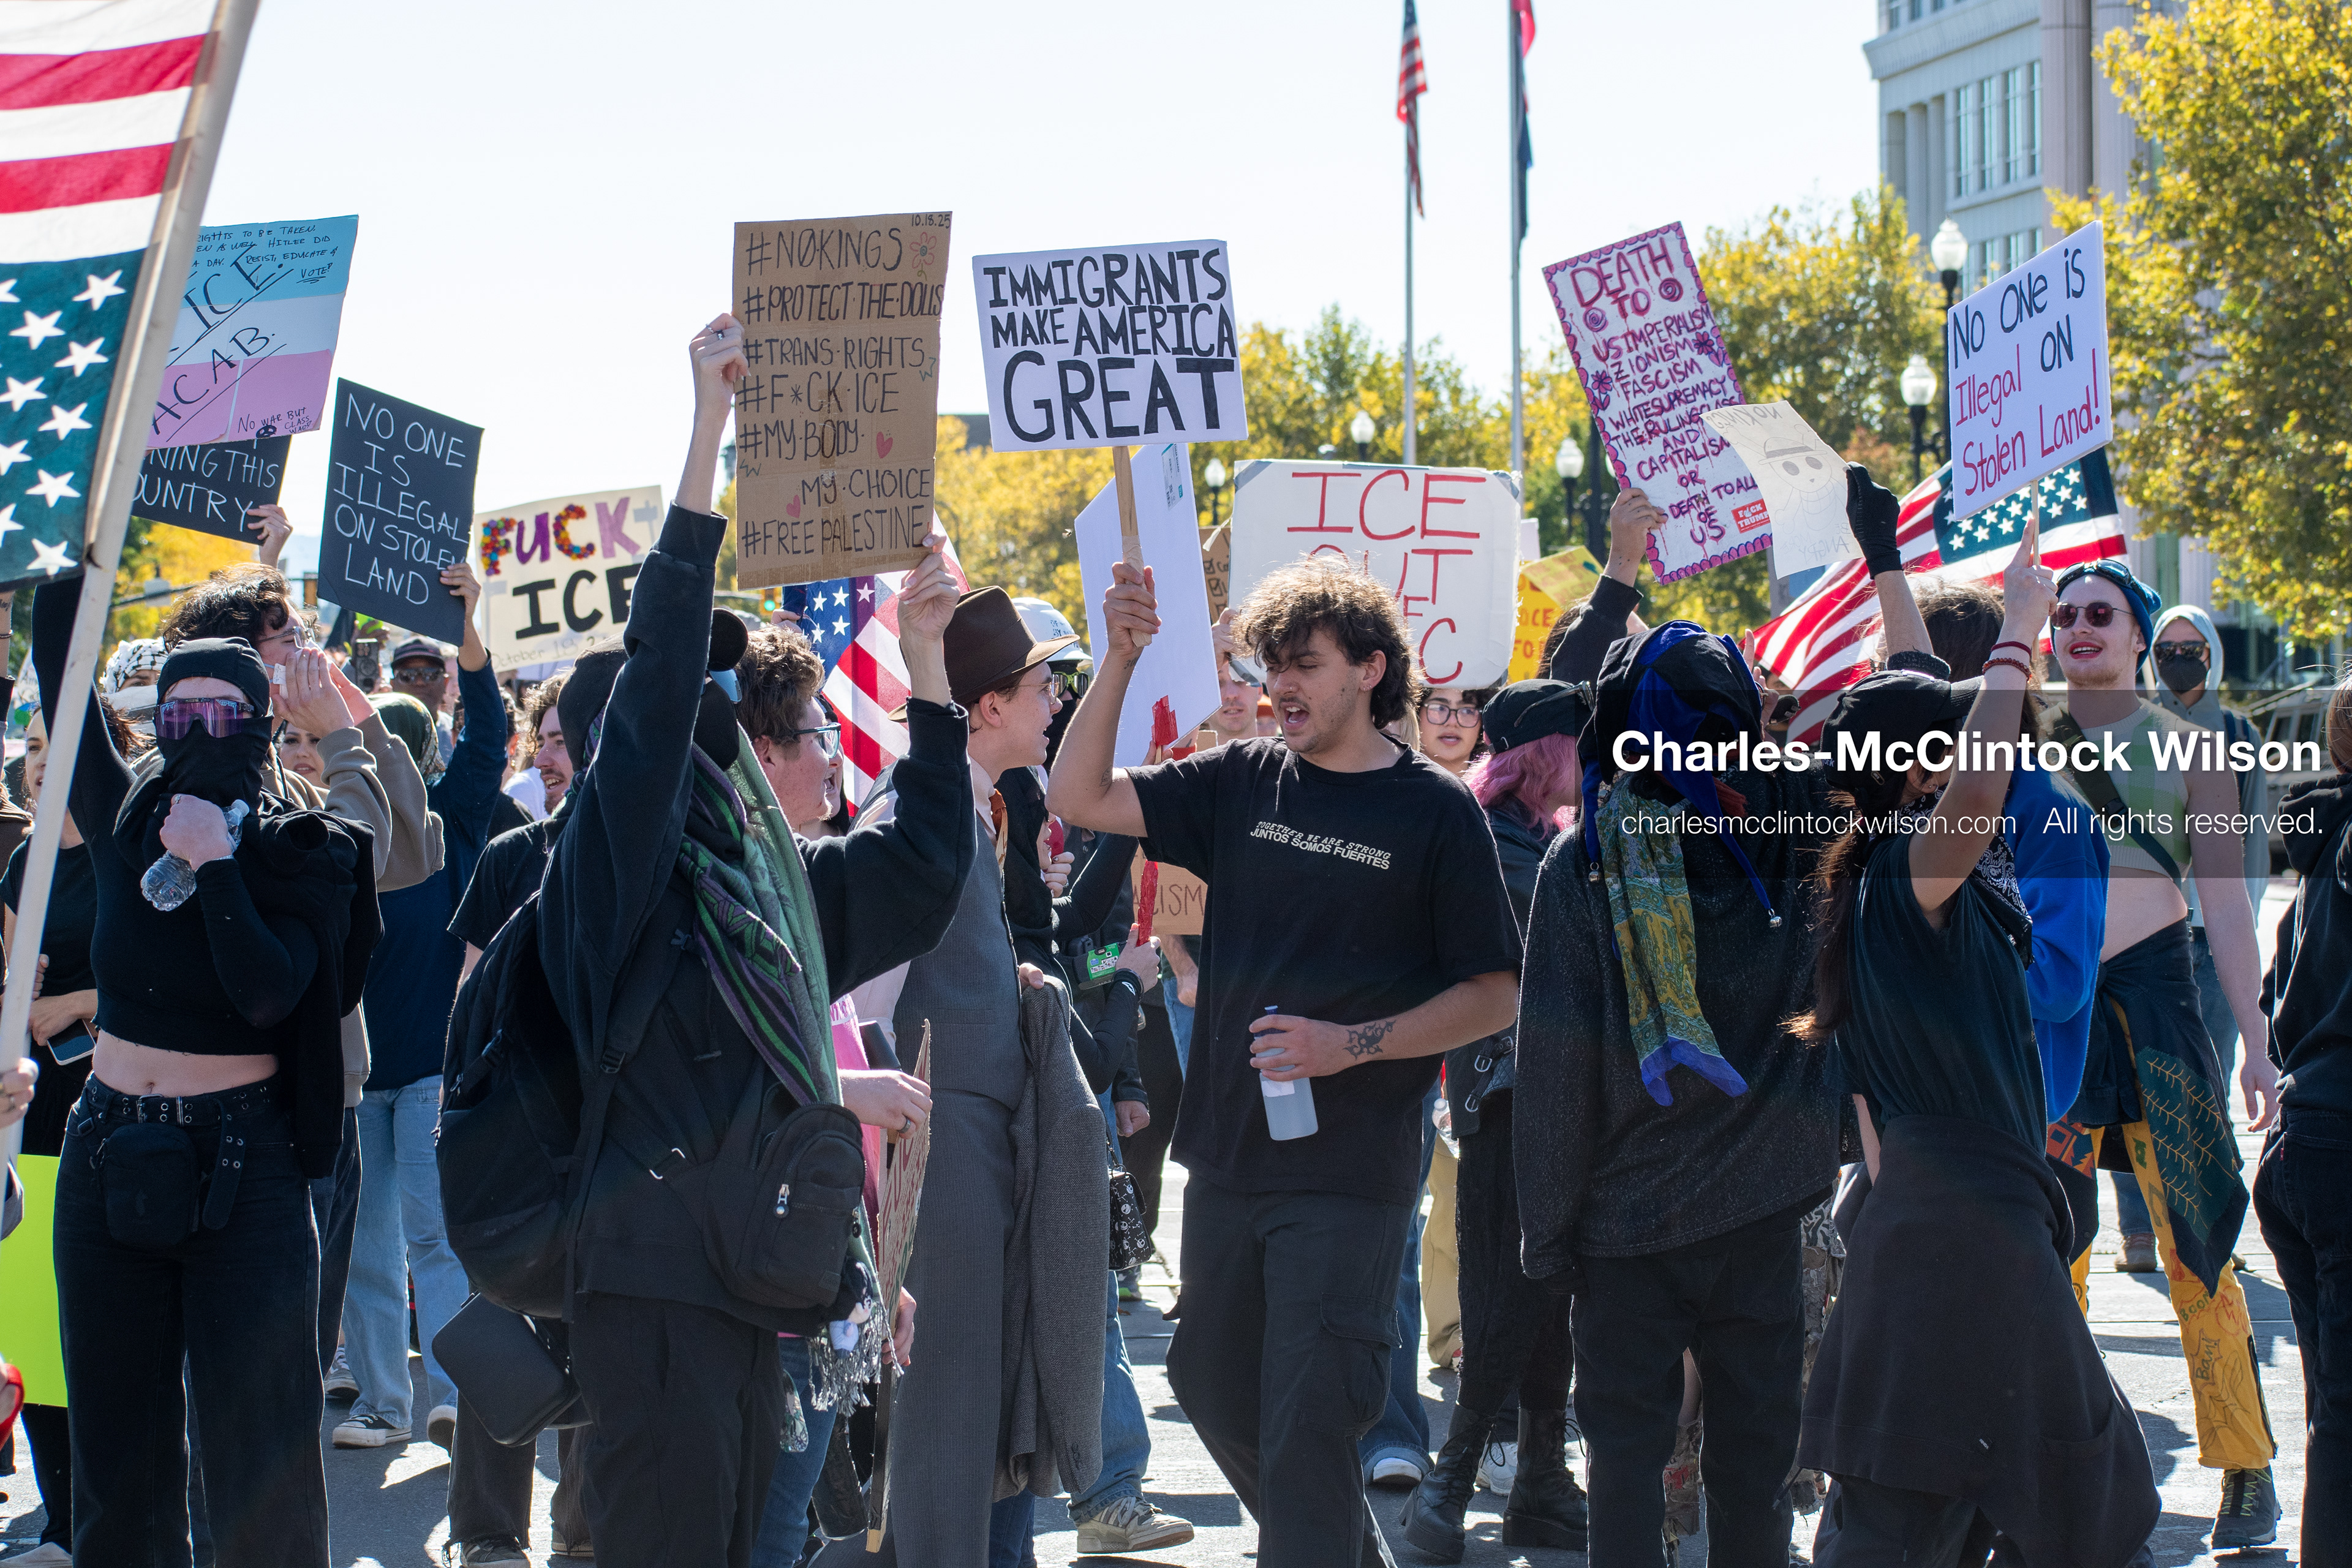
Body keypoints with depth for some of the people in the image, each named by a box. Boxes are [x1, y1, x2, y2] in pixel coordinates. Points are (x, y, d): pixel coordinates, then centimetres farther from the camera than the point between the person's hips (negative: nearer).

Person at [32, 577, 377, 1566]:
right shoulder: (126, 822, 5)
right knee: (117, 1439, 10)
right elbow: (57, 666, 6)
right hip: (109, 1150, 4)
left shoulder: (302, 853, -4)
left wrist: (213, 864, -16)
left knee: (256, 1437, -3)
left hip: (240, 1160, -4)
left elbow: (267, 993, -18)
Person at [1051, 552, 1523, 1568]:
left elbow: (1493, 994, -5)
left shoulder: (1436, 813, -6)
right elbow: (1079, 798, 2)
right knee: (1212, 1384, 18)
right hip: (1228, 1158, 6)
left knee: (1303, 1424, -7)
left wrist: (1353, 1045, -17)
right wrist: (1118, 659, -10)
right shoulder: (1244, 782, 6)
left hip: (1350, 1174, -6)